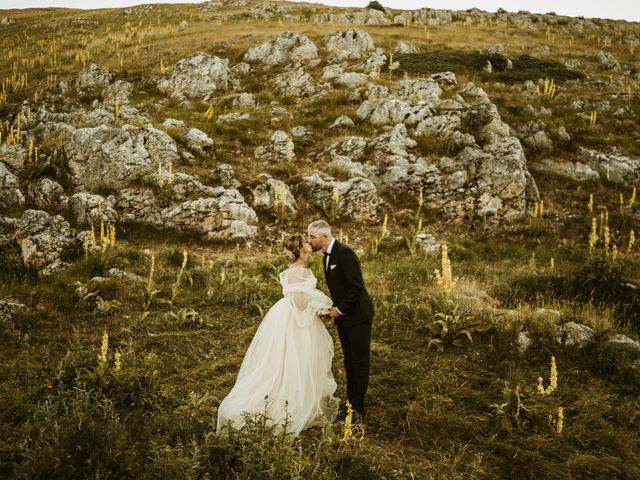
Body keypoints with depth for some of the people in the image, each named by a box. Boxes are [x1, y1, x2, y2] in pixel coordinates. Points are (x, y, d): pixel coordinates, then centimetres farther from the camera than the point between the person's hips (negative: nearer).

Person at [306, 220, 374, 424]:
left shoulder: (345, 254, -21)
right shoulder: (328, 256, 9)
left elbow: (357, 286, -24)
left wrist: (340, 309, -18)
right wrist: (334, 309, 3)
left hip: (358, 315, -9)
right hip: (343, 316, 9)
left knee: (359, 362, 0)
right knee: (349, 361, 15)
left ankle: (358, 408, 7)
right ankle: (350, 402, 24)